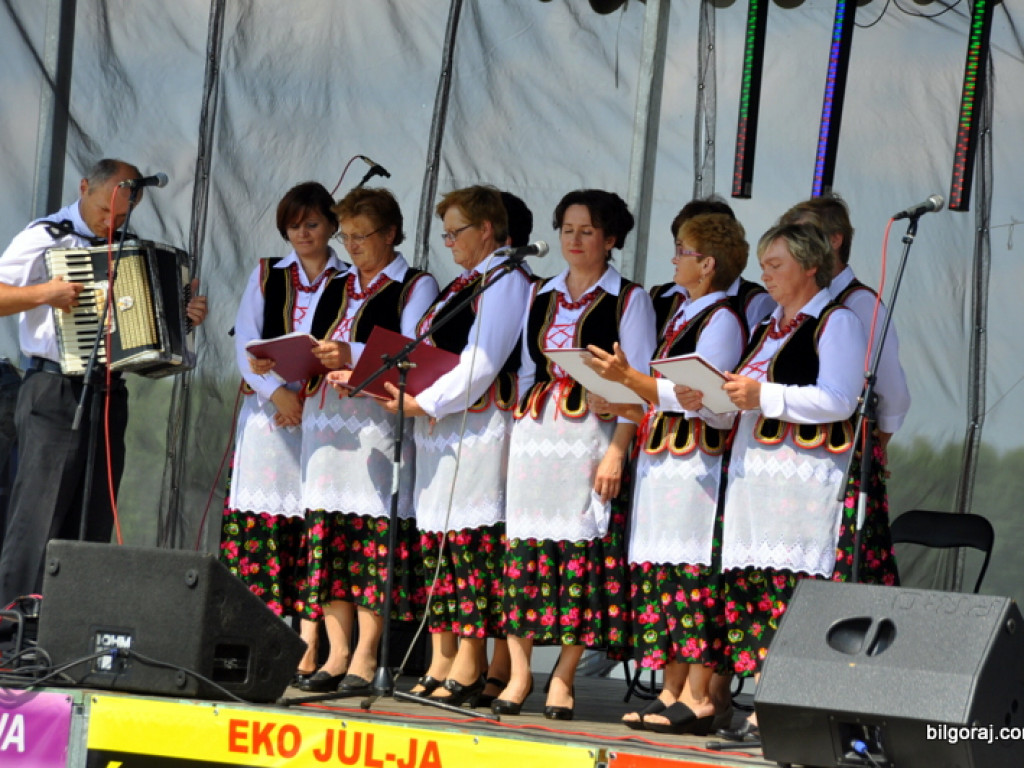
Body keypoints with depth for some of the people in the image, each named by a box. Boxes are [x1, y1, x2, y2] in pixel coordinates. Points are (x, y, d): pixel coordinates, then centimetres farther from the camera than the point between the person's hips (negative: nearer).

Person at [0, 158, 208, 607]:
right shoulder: (46, 238, -3)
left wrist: (187, 314, 8)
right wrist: (44, 293, -23)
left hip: (109, 396, 7)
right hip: (56, 396, -7)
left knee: (93, 528, 5)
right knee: (38, 521, -11)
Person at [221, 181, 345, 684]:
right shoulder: (266, 275, 15)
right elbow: (245, 341, 5)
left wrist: (305, 387, -13)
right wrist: (278, 391, -10)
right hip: (266, 411, 2)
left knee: (314, 524, -7)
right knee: (260, 522, -4)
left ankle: (307, 649, -8)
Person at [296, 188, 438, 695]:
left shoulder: (416, 287, 3)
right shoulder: (338, 287, 22)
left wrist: (352, 357, -19)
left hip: (379, 419, -6)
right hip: (325, 418, 6)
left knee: (375, 533, -9)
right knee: (328, 533, 1)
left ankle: (365, 657, -7)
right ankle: (336, 653, 4)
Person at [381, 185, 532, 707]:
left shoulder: (506, 282, -7)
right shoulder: (463, 285, 22)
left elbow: (479, 365, -16)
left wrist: (424, 402, -19)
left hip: (477, 425, -9)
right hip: (439, 429, 9)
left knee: (470, 541, -9)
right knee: (436, 542, 7)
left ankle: (468, 669, -8)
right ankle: (440, 664, 9)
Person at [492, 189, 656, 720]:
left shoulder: (628, 299, 1)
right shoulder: (541, 296, 17)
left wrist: (616, 451, -13)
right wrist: (515, 433, 12)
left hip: (591, 433, -4)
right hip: (534, 432, 4)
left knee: (582, 547, -6)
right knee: (523, 543, -1)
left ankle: (563, 677, 0)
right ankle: (519, 672, 5)